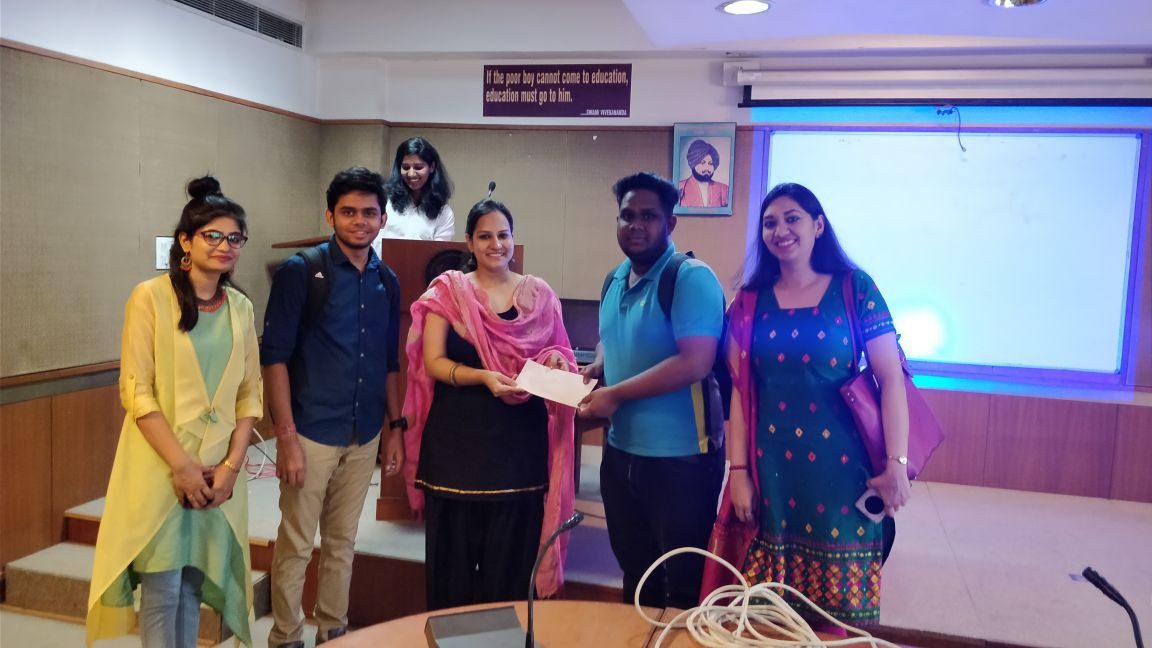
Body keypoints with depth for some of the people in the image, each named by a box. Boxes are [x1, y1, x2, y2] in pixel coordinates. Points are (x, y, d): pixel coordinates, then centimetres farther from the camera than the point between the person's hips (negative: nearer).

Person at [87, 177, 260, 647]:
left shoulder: (241, 308, 6)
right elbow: (136, 392, -11)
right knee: (161, 588, 1)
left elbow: (250, 394, 7)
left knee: (192, 585, 12)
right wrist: (181, 465, -14)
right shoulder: (150, 298, -8)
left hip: (218, 470, 4)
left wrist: (231, 465, -4)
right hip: (159, 468, -4)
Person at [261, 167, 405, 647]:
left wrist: (396, 426, 11)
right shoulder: (300, 270, -8)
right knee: (296, 545, 5)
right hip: (311, 432, -5)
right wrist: (286, 436, -16)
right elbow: (274, 355, -11)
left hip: (364, 436, 5)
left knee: (342, 543, 16)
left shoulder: (386, 280, 7)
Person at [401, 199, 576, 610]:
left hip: (519, 441, 1)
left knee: (512, 551, 6)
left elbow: (560, 354, 13)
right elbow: (433, 362, -5)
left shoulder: (539, 294, 6)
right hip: (458, 439, -1)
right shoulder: (448, 292, 2)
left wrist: (554, 362, -11)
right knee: (455, 549, 6)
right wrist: (484, 377, -21)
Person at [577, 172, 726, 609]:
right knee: (634, 569, 24)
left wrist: (615, 394, -22)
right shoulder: (615, 280, 9)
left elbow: (694, 363, -26)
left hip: (680, 457, -8)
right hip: (621, 451, 8)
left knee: (684, 583, 9)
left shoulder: (692, 279, -17)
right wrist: (592, 371, 2)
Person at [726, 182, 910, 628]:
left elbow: (890, 378, -3)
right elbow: (740, 389, 5)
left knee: (839, 612, 5)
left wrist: (896, 464, -9)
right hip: (773, 467, 2)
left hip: (840, 464, -2)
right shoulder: (751, 302, 7)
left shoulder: (854, 289, 0)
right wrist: (738, 470, 1)